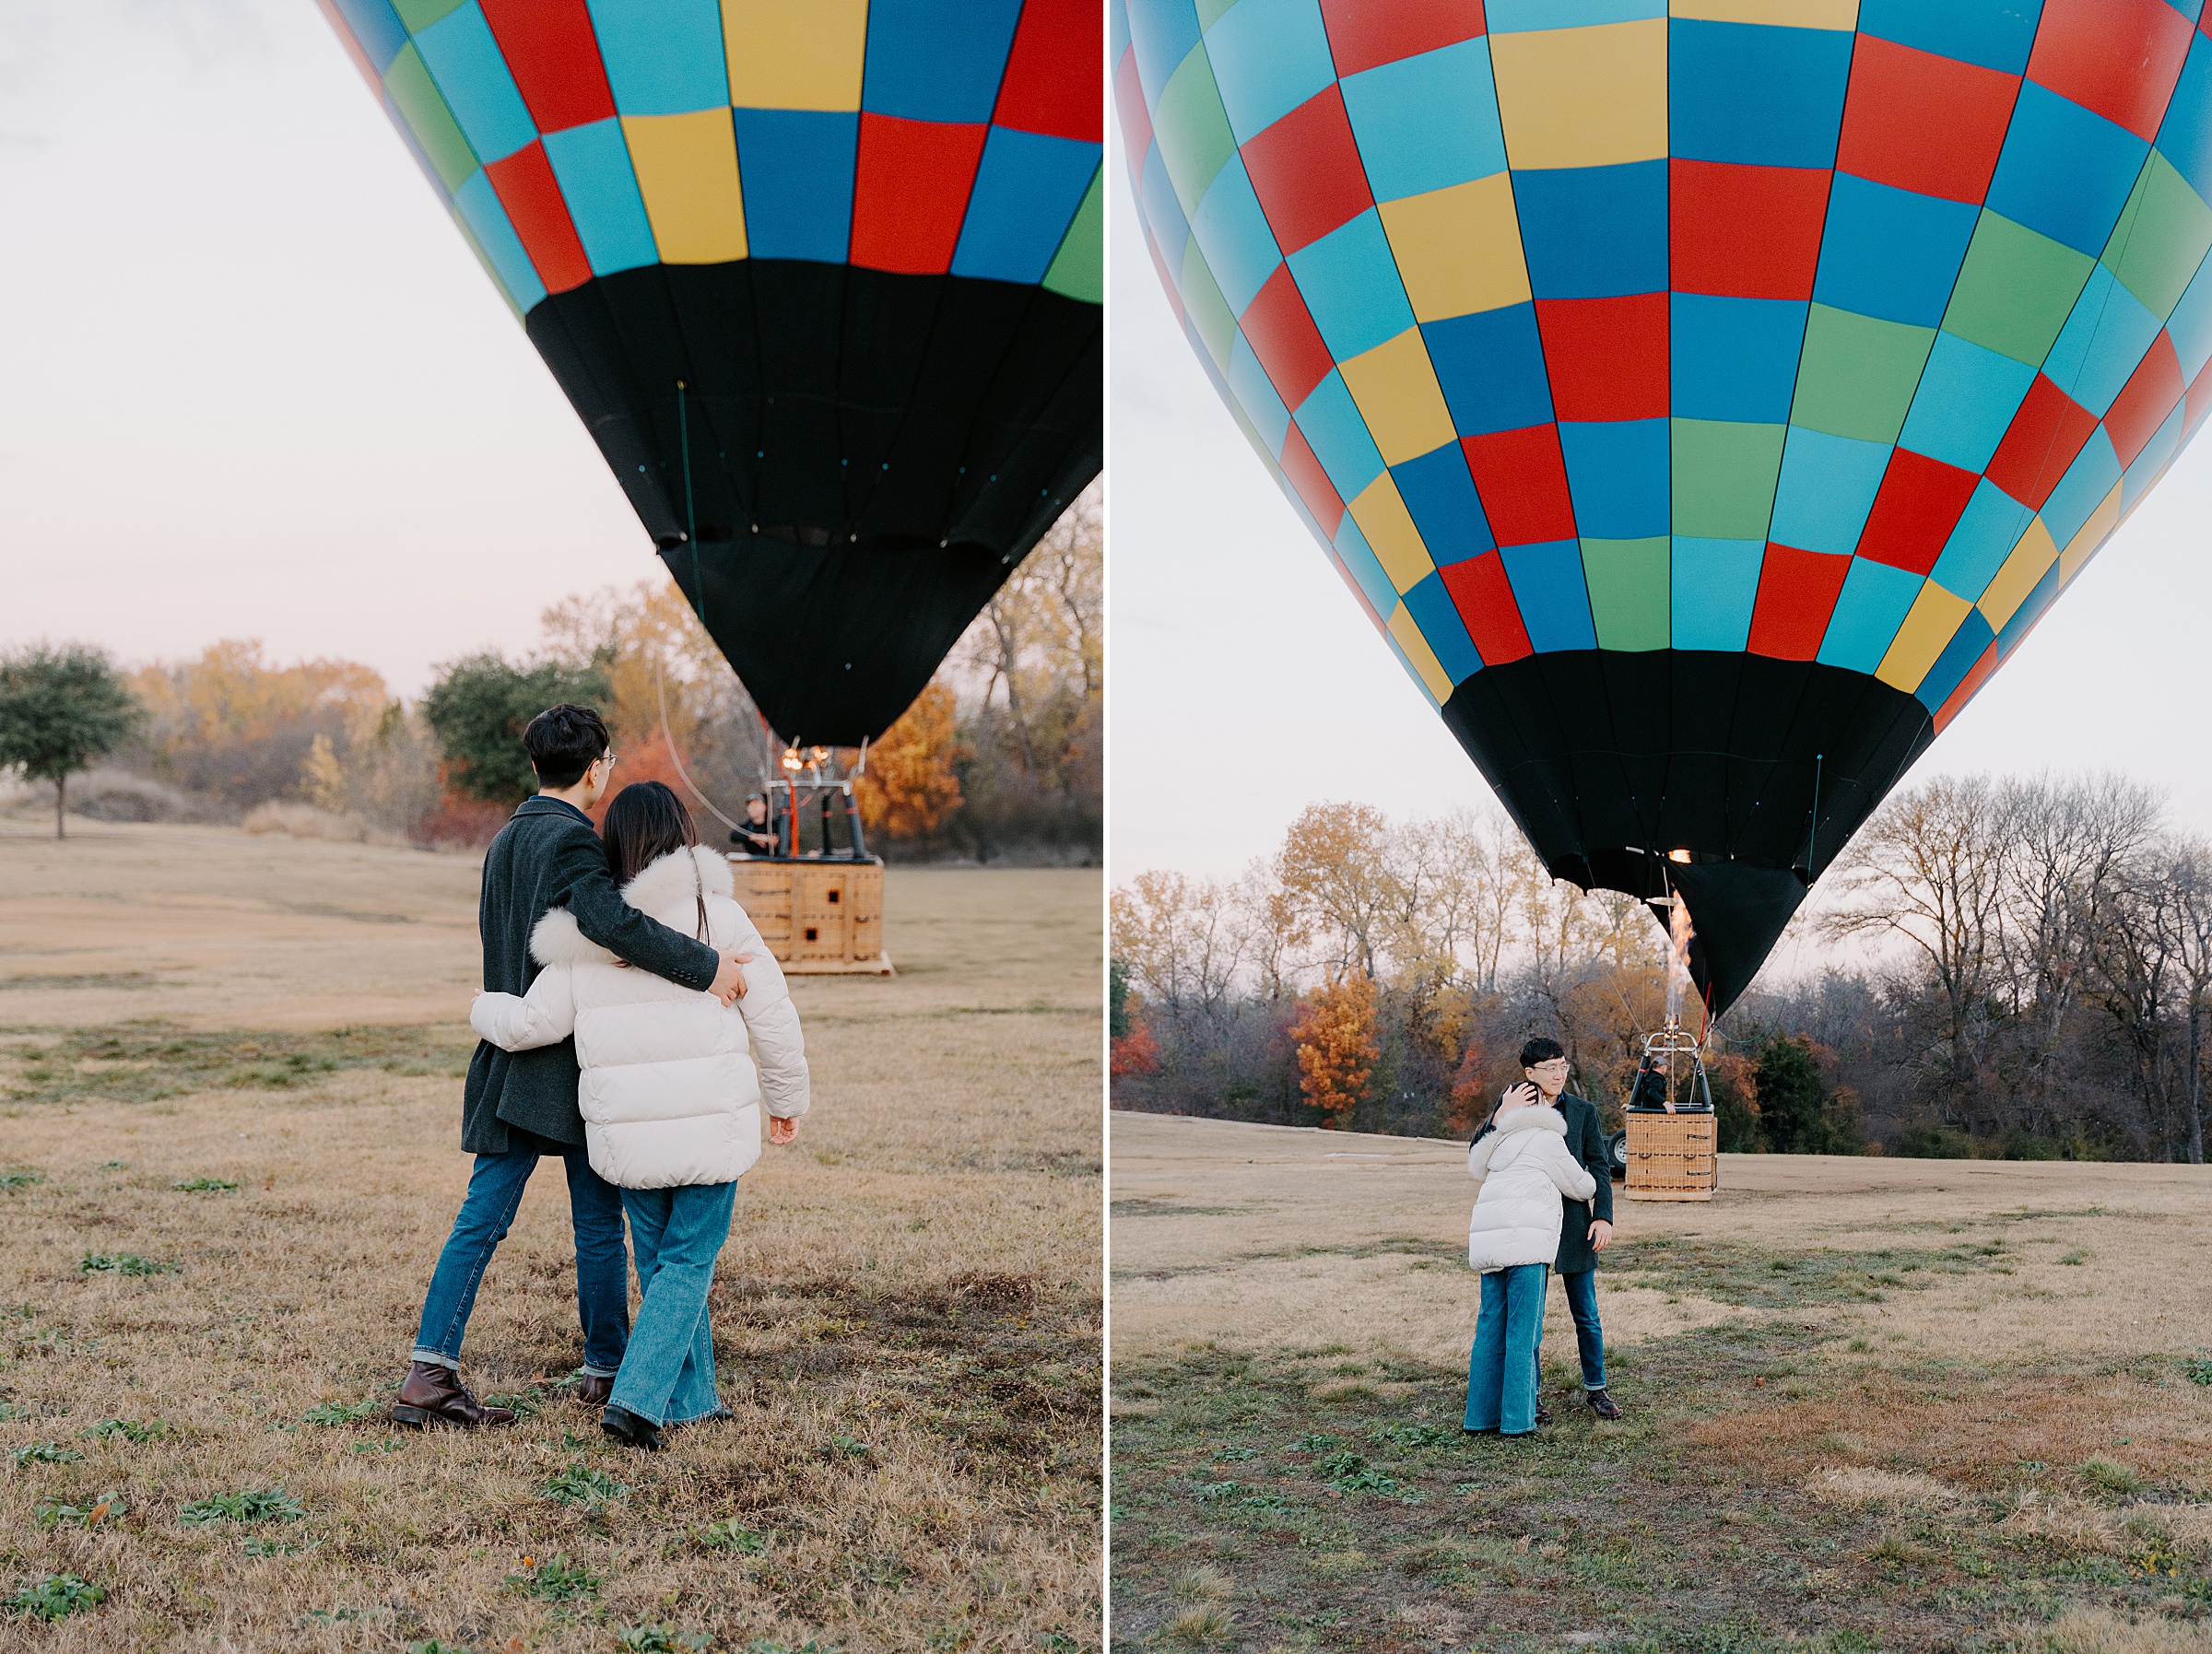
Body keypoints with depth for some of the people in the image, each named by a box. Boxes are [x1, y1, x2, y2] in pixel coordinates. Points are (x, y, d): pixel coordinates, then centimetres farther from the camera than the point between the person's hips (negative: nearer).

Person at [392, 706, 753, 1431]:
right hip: (576, 1063, -7)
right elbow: (610, 921, -33)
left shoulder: (504, 842, 14)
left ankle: (430, 1370, -3)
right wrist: (704, 965, -30)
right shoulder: (572, 840, -15)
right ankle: (605, 1366, 17)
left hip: (510, 1063, 7)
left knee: (481, 1219, 3)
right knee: (598, 1222, 7)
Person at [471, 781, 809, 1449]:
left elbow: (531, 1023, 2)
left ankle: (690, 1399, 25)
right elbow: (774, 1018, -2)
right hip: (712, 1124, -3)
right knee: (687, 1260, 8)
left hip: (627, 1133, 3)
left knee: (659, 1257, 19)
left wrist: (485, 1009, 25)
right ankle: (636, 1399, -5)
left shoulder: (585, 941, 0)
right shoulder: (718, 918, -6)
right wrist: (786, 1099, 13)